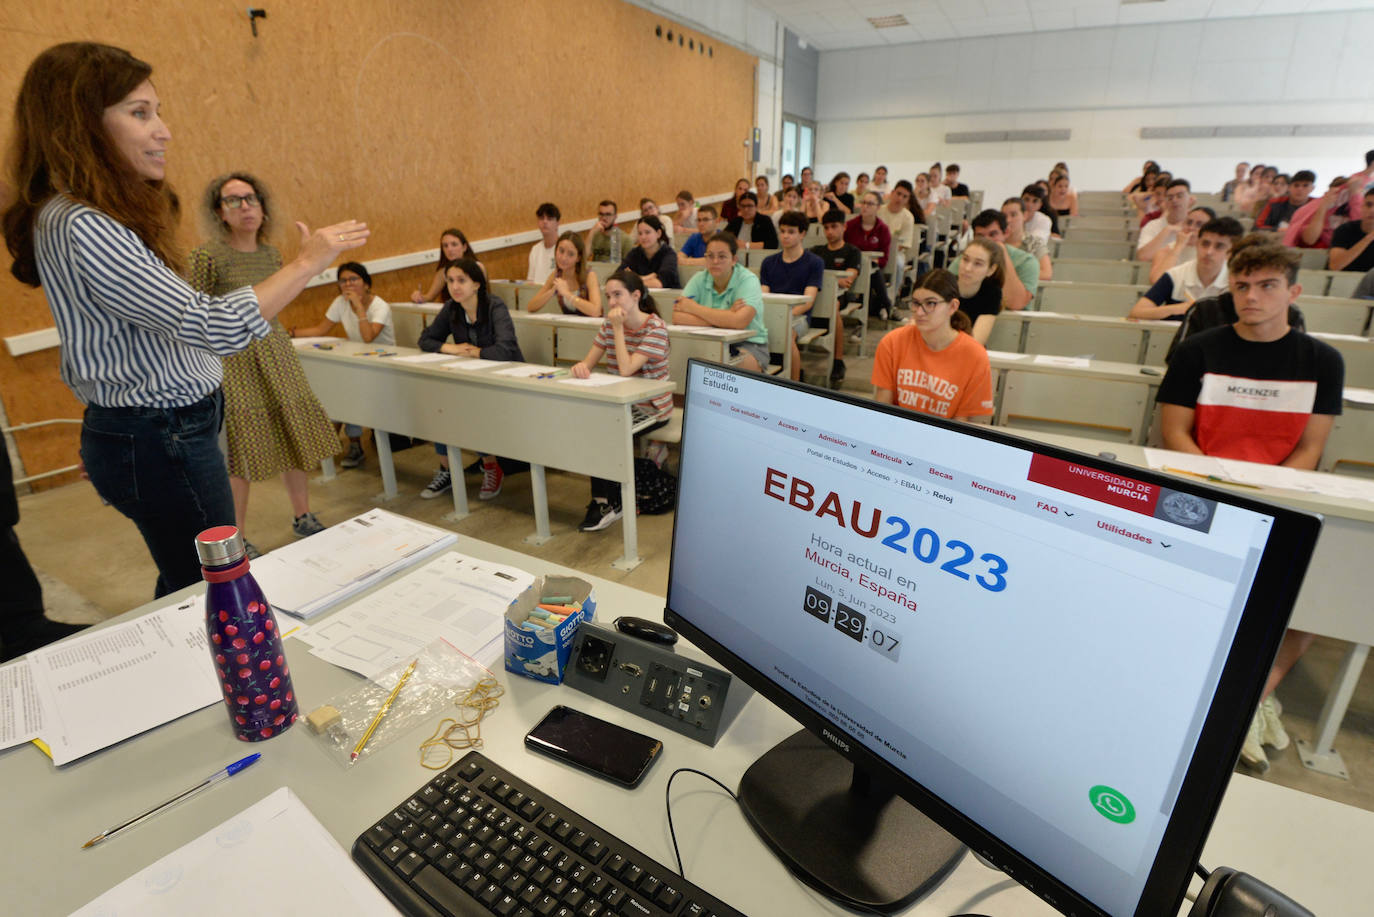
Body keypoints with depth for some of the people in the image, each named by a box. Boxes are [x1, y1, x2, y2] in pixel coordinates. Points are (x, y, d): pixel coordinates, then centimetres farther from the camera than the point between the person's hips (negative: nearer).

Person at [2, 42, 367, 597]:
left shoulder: (93, 217, 11)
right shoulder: (80, 228, -21)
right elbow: (215, 327, -26)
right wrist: (307, 263, -17)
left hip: (159, 431, 10)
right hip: (160, 441, -10)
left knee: (185, 588, 20)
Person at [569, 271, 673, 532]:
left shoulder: (655, 328, -15)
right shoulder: (609, 324, 5)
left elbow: (626, 369, -24)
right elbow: (590, 362, 3)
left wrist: (619, 328, -21)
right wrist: (582, 366, -21)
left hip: (651, 408, -6)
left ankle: (606, 502, -1)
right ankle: (606, 500, -5)